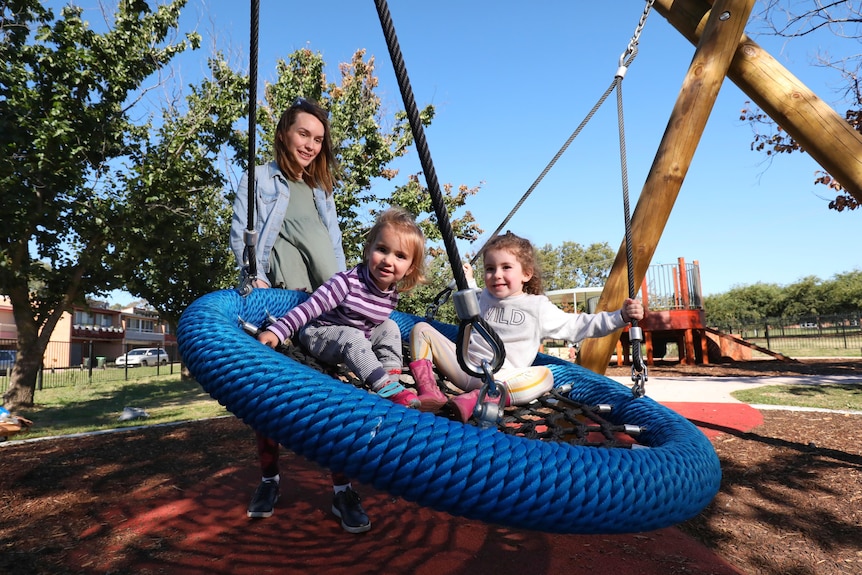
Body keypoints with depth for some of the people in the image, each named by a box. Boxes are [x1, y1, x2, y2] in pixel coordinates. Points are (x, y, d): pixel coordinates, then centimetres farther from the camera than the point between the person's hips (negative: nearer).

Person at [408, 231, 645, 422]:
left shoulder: (538, 307, 3)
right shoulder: (485, 298, 15)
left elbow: (577, 326, 5)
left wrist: (620, 316, -4)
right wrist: (467, 283, 33)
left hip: (501, 378, -4)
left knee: (543, 375, -34)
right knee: (421, 329, -7)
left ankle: (480, 397, -45)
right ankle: (428, 388, -26)